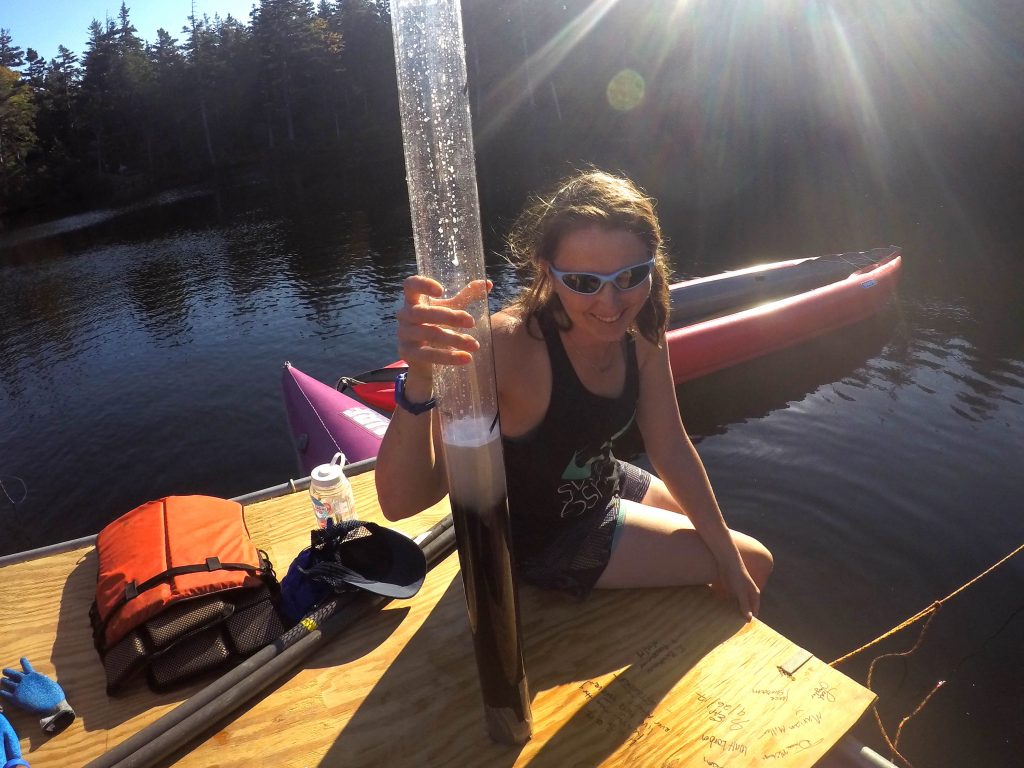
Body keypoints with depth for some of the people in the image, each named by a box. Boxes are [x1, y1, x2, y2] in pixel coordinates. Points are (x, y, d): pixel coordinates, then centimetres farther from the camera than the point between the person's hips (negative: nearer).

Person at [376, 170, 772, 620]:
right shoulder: (509, 346, -36)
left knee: (748, 566, 21)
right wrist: (419, 379, -61)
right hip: (540, 541, -6)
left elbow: (671, 450, -4)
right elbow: (400, 502, -43)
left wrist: (728, 558, 1)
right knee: (754, 563, 3)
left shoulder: (640, 329, -15)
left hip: (601, 489, 7)